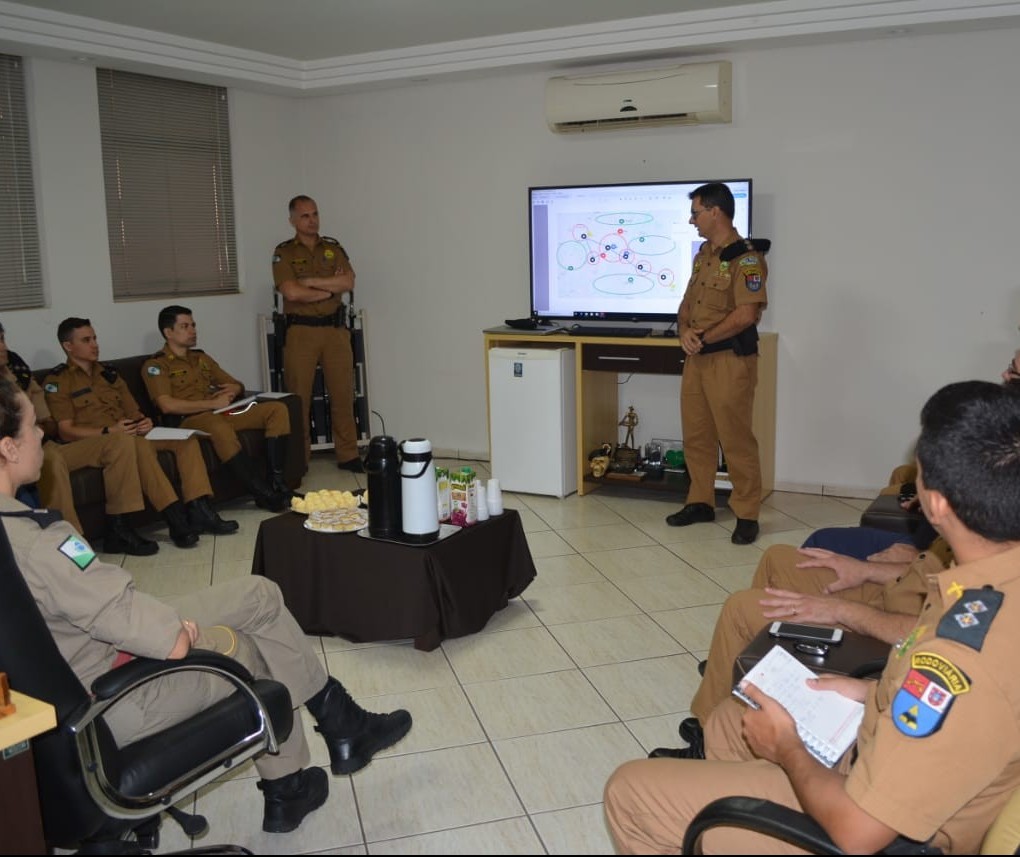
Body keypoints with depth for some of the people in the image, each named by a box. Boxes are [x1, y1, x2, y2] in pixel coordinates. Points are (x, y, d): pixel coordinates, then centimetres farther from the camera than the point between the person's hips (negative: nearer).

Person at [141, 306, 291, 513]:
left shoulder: (202, 358, 25)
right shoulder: (155, 365, 3)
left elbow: (237, 385, 28)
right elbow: (167, 405, -12)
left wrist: (233, 390, 2)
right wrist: (213, 403, -14)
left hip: (221, 413, 7)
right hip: (189, 421, -7)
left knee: (277, 409, -12)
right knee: (219, 426, -42)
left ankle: (277, 482, -22)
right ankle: (263, 494, -37)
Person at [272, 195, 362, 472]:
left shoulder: (334, 248, 11)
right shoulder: (284, 252, 1)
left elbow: (348, 283, -4)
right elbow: (291, 292, -13)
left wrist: (311, 281, -10)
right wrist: (331, 287, -6)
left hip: (335, 329, 3)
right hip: (300, 331, -3)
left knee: (343, 394, 5)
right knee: (298, 397, 0)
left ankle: (348, 455, 13)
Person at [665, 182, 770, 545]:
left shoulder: (746, 257, -12)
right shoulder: (703, 254, 16)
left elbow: (747, 314, -19)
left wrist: (704, 338, -13)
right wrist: (684, 331, -3)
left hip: (730, 360, -8)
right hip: (696, 358, 8)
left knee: (736, 439, -3)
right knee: (696, 436, 13)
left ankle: (746, 514, 8)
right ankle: (700, 502, 26)